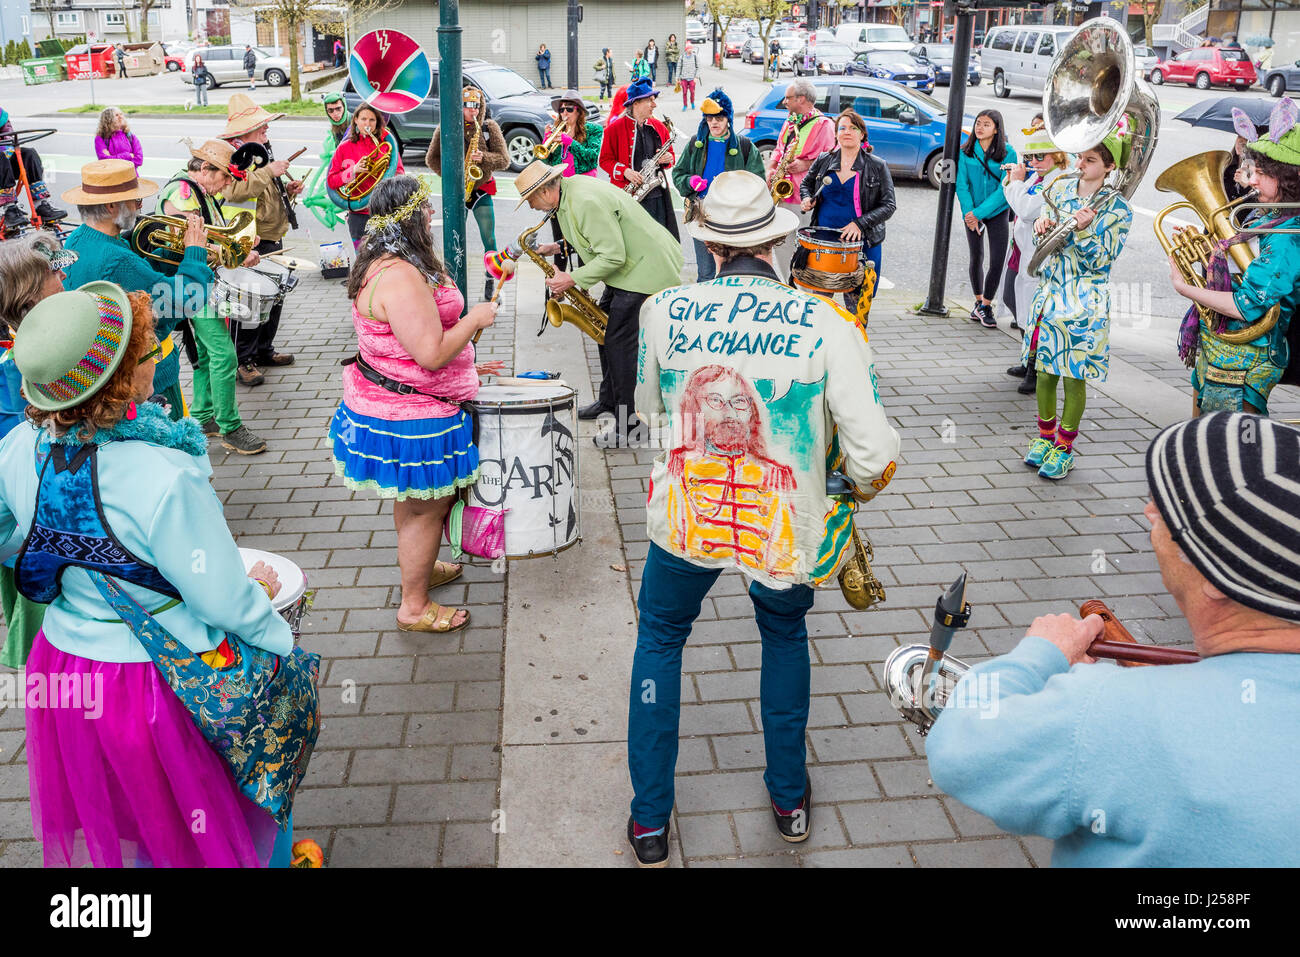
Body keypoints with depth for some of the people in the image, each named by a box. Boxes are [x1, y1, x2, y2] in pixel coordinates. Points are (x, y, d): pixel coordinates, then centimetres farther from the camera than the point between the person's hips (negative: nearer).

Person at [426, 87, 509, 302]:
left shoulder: (490, 128, 1)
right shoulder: (445, 128, 1)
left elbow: (504, 160, -1)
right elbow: (431, 159, 7)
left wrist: (483, 157, -19)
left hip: (481, 190, 0)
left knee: (489, 240, -5)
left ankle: (491, 281, 8)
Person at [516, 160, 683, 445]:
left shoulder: (587, 202, -26)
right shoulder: (569, 188, 7)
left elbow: (614, 256, -26)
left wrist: (572, 279, -20)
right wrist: (560, 248, 5)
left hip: (646, 270, -11)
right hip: (627, 266, 11)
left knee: (621, 343, -10)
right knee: (605, 328, 17)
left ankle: (626, 424, -3)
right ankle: (609, 400, 31)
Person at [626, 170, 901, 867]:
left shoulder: (663, 310, -9)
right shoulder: (827, 324, -15)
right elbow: (873, 456, -17)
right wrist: (863, 482, 7)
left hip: (686, 517, 1)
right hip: (786, 529, 0)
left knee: (659, 638, 26)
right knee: (785, 634, 30)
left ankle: (649, 821, 33)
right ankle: (789, 798, 44)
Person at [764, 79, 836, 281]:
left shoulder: (824, 125, -8)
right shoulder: (789, 122, 17)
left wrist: (806, 164, -22)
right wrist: (771, 169, 8)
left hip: (805, 198, -8)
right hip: (782, 194, 8)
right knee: (781, 244, 11)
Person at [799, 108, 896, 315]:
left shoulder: (877, 167, -2)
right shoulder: (823, 161, 6)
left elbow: (888, 205, -4)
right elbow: (806, 183, 23)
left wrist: (860, 224, -17)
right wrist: (807, 199, 0)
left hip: (860, 243, -2)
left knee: (857, 302, 0)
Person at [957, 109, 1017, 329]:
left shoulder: (1008, 153, -9)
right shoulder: (966, 151, -3)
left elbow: (1004, 189, -13)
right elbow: (961, 184, -4)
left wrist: (980, 212, -19)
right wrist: (969, 213, -15)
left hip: (997, 212, -2)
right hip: (972, 213, 2)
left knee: (998, 261, -7)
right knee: (976, 258, 10)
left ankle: (986, 306, 7)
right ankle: (978, 302, 27)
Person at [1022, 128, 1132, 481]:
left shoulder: (1117, 208, -7)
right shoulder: (1061, 188, 6)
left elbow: (1099, 260, -10)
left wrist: (1083, 230, -25)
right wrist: (1043, 224, -6)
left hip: (1085, 300, -4)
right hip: (1050, 290, 5)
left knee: (1074, 375, 2)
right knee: (1044, 369, 10)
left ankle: (1065, 447, 15)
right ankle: (1046, 436, 27)